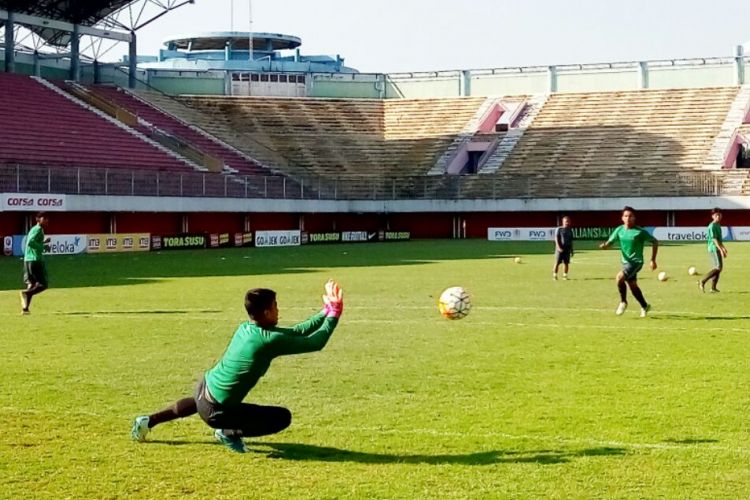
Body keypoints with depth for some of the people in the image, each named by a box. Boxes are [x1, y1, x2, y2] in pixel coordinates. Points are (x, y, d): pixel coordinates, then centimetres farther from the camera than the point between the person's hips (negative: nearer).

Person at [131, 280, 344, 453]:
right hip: (216, 411, -8)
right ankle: (230, 433, 0)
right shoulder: (270, 340, -24)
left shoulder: (246, 328, 1)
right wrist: (334, 313, -7)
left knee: (197, 403, 46)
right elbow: (315, 342, -17)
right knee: (283, 418, -5)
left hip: (204, 386, 8)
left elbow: (296, 332, 6)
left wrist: (325, 312, 5)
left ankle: (148, 421, 49)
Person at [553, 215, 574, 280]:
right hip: (560, 249, -5)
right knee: (557, 263, -5)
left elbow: (571, 241, 18)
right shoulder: (559, 229, -1)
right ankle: (554, 275, 1)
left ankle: (565, 275, 10)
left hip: (567, 249, 5)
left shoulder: (570, 230, 14)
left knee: (566, 263, 3)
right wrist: (558, 247, -19)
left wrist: (572, 250, 14)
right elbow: (556, 239, -7)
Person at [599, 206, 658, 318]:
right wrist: (604, 245, -24)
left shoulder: (640, 232, -15)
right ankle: (645, 306, 37)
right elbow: (610, 242, 1)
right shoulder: (619, 230, -1)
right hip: (625, 261, 6)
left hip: (636, 262, -6)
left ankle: (623, 302, -4)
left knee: (619, 278, -25)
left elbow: (655, 242, -6)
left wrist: (653, 260, -7)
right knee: (633, 285, 16)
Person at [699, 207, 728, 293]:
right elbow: (714, 239, -21)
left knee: (717, 268, 8)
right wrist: (721, 250, -27)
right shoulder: (712, 226, -13)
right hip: (714, 249, -10)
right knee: (718, 267, -14)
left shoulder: (718, 225, 16)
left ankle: (713, 287, 10)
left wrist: (723, 247, 33)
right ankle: (702, 282, -10)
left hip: (718, 249, 10)